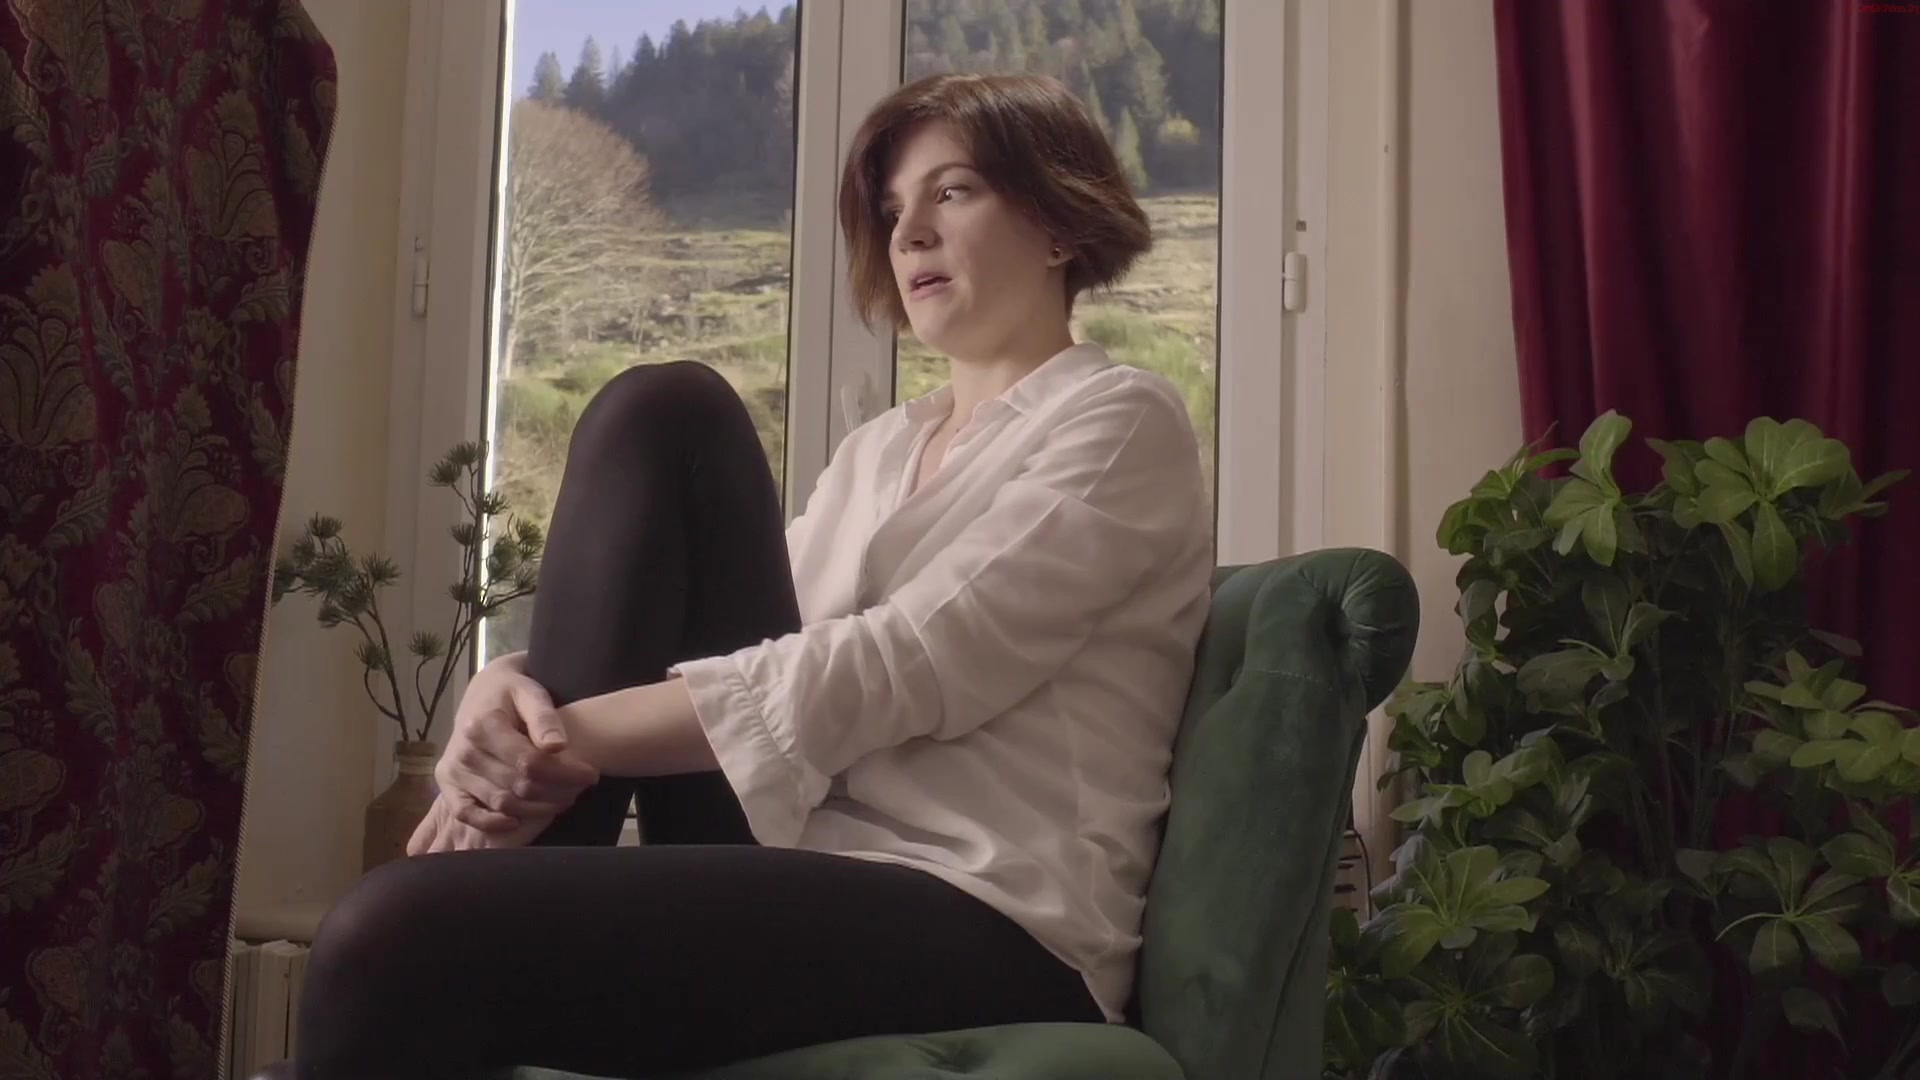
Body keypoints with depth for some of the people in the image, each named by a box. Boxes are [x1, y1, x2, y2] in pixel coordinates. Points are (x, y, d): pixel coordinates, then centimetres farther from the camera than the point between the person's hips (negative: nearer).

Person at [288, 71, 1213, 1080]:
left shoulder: (1121, 425, -1)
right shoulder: (880, 449, 22)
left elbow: (900, 669, -14)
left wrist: (568, 736, -15)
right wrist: (516, 692, -10)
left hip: (982, 938, -7)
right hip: (797, 878, 7)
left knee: (400, 932, -29)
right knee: (661, 413, -3)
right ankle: (516, 875, -6)